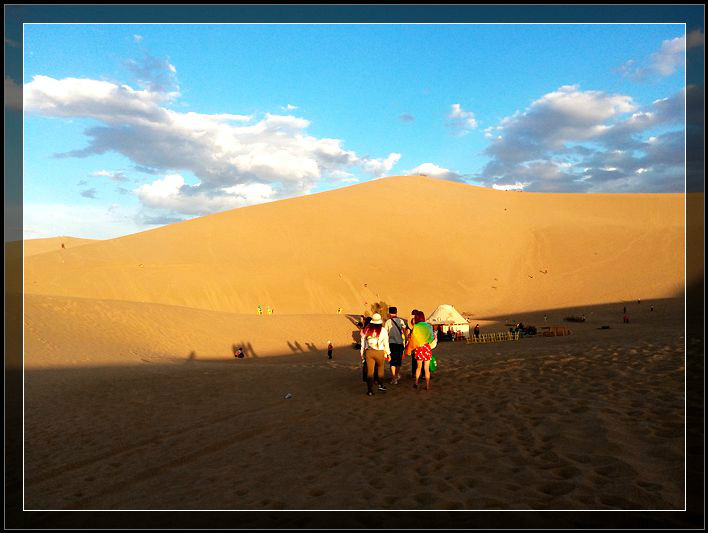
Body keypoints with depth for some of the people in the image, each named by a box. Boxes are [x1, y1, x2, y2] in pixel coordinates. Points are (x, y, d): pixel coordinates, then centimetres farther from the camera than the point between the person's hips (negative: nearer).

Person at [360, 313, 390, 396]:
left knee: (370, 371, 5)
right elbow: (386, 343, 1)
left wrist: (362, 354, 16)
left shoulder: (366, 330, 1)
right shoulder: (383, 330, -4)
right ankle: (381, 385, 24)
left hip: (369, 352, 1)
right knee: (380, 368, 22)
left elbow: (363, 343, 6)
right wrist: (388, 354, 13)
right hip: (379, 352, -1)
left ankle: (370, 390, 4)